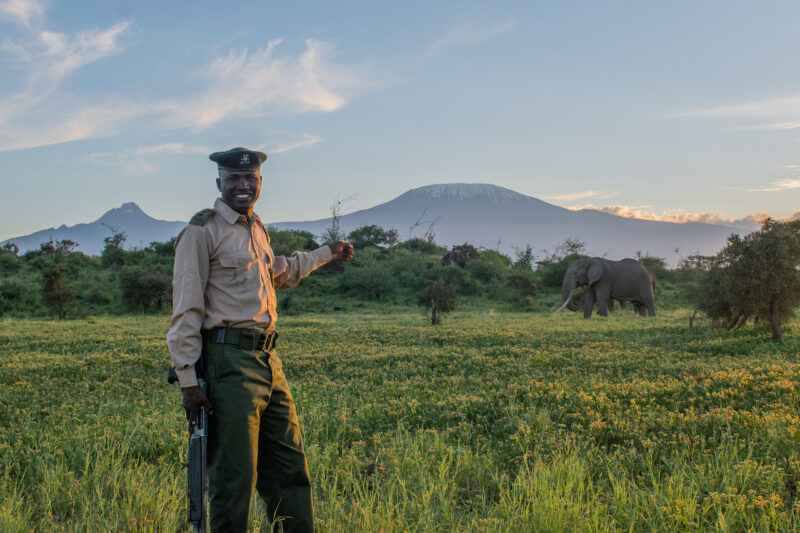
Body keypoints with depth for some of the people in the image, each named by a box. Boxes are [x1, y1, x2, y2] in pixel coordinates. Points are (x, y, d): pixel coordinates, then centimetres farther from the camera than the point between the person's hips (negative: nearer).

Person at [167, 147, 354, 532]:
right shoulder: (201, 231, -6)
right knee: (235, 476, -5)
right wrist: (189, 381, -16)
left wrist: (327, 253, 49)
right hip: (230, 362, -8)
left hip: (268, 359, 8)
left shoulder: (257, 230, 18)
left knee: (290, 467, 13)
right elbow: (186, 310, -11)